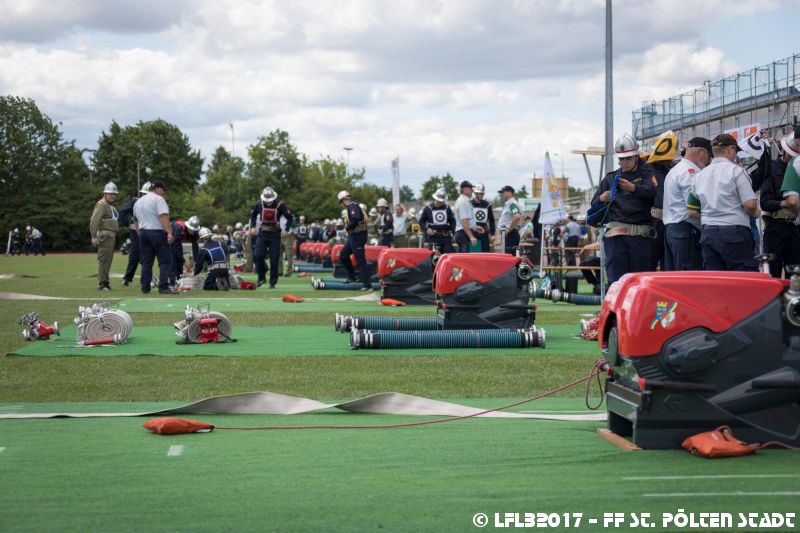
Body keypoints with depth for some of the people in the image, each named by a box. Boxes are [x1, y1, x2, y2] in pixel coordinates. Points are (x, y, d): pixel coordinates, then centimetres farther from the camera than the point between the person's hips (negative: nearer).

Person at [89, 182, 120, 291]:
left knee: (108, 260, 13)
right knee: (104, 260, -10)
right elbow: (94, 221, -19)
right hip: (105, 235, -10)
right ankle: (102, 283, -9)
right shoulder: (102, 204, -10)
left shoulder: (111, 205, 21)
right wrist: (94, 236, -24)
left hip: (111, 236, 10)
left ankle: (104, 282, 19)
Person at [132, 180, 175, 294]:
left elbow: (136, 219, 21)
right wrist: (169, 232, -24)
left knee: (146, 262, 10)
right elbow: (163, 216, -18)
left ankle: (145, 288, 9)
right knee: (165, 261, -5)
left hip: (143, 232, 7)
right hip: (158, 233, -7)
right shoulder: (158, 199, -8)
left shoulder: (138, 201, 17)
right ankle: (163, 287, -14)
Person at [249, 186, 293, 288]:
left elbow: (290, 218, -1)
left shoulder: (280, 205, -10)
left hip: (275, 235, -2)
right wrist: (253, 227, 6)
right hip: (262, 234, 2)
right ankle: (261, 278, 7)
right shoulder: (259, 204, -3)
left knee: (274, 260, -1)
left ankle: (272, 282, 9)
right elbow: (253, 215, 17)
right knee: (257, 256, -11)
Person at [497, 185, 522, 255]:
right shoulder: (507, 204, 19)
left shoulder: (512, 204, -13)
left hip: (511, 234, -11)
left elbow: (517, 216, -29)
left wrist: (509, 229, -21)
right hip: (508, 234, 11)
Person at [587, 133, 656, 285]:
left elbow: (651, 191, -12)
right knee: (615, 279, -7)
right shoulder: (610, 178, 19)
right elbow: (594, 206, 15)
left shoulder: (646, 175, 11)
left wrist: (633, 188, -30)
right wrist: (601, 199, -8)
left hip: (641, 234, -1)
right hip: (615, 234, 1)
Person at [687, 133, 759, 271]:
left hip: (708, 233, 6)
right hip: (734, 232, -6)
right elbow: (750, 204, -12)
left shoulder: (700, 175, 12)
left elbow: (692, 211, 14)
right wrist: (754, 212, 8)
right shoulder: (735, 170, -6)